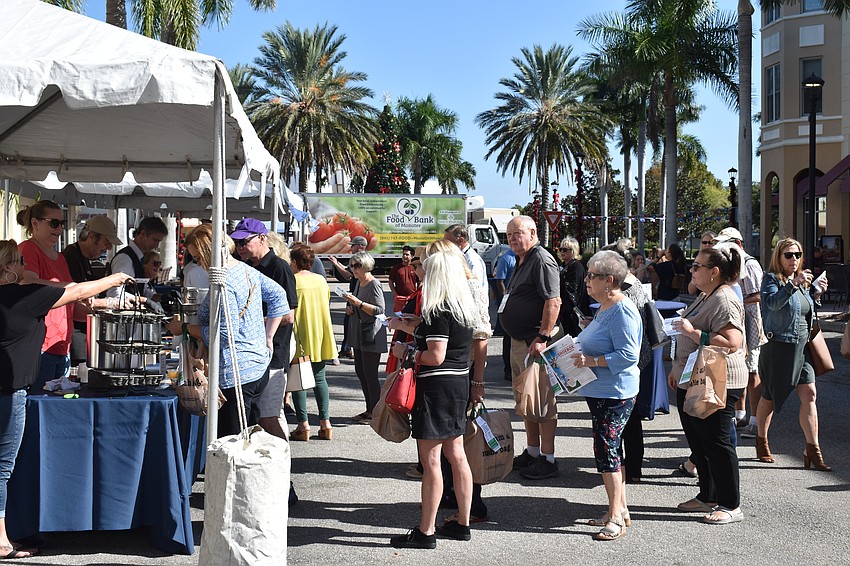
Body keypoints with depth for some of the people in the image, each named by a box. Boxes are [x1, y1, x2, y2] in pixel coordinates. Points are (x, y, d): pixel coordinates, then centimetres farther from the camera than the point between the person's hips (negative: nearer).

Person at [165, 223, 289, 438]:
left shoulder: (223, 285, -18)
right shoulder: (246, 269, 10)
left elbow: (226, 334, -21)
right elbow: (278, 296, 18)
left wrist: (186, 328, -10)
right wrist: (267, 338, 17)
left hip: (235, 373, -10)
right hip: (259, 366, 10)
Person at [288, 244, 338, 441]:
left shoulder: (292, 281, -11)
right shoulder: (321, 280, 6)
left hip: (300, 339, -5)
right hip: (321, 338, 5)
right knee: (320, 378, 12)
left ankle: (303, 424, -1)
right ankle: (325, 422, 8)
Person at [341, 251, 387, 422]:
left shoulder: (374, 284, -14)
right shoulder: (359, 283, 14)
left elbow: (379, 310, -20)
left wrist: (358, 303, -25)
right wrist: (352, 309, 6)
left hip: (371, 334, -10)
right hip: (359, 334, 10)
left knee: (370, 374, -7)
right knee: (360, 371, 12)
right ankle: (369, 409, 21)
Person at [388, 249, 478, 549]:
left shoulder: (439, 310, -18)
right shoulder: (465, 308, 10)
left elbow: (435, 356, -22)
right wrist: (408, 326, 32)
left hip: (436, 386, -9)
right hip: (459, 383, 9)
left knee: (431, 461, -3)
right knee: (456, 455, 15)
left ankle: (425, 532, 2)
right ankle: (462, 523, 23)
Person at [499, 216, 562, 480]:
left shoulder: (542, 260, -14)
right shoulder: (521, 261, 17)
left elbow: (553, 302, -23)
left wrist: (543, 338, -27)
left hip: (535, 342, -11)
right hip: (519, 341, 11)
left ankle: (548, 459, 0)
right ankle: (532, 453, 27)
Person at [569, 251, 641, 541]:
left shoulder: (622, 311, -18)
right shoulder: (604, 308, 14)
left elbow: (628, 355, -24)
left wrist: (592, 361, -24)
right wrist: (579, 356, 12)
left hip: (614, 393, -10)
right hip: (600, 392, 10)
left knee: (606, 449, -8)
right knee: (611, 450, 14)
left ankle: (616, 516, 0)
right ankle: (620, 510, 23)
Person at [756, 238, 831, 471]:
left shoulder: (802, 281, 14)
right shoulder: (771, 279, -7)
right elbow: (772, 302, -28)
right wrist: (793, 284, -38)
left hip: (801, 347, 6)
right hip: (777, 346, -6)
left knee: (809, 394, -4)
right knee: (769, 396, 6)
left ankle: (813, 450, -3)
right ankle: (761, 441, 26)